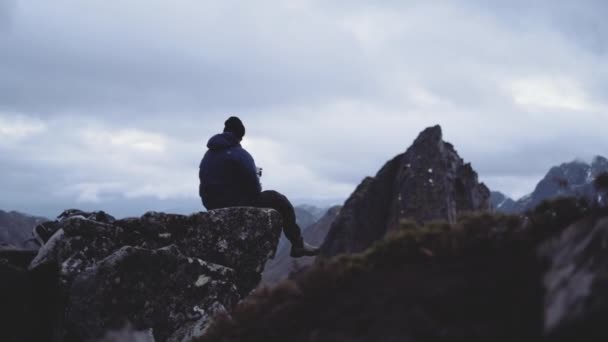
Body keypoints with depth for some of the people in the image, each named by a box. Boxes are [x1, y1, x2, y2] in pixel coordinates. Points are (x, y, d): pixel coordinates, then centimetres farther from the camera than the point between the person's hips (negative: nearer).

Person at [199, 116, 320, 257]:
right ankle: (298, 245, 8)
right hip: (236, 204, -8)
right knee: (278, 200, 5)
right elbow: (254, 188, -17)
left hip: (213, 206, 9)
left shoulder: (208, 154, 11)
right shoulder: (240, 154, -15)